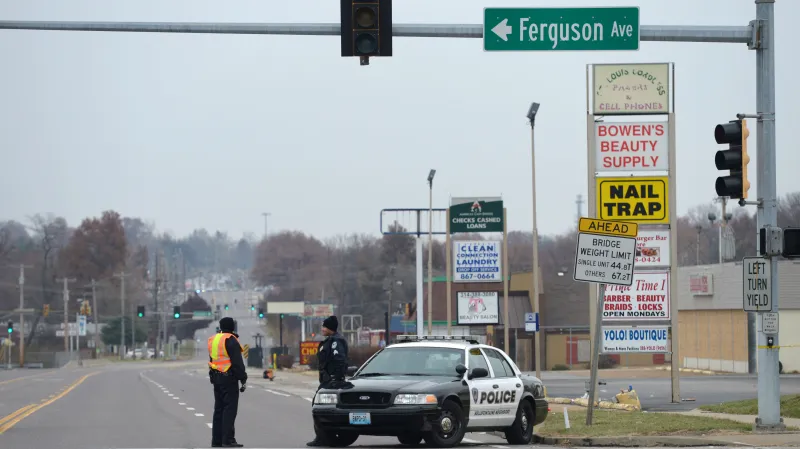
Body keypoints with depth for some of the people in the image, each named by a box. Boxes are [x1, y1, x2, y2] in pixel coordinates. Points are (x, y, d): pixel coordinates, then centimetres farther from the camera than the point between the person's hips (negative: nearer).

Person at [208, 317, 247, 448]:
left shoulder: (213, 339, 13)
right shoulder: (230, 340, -12)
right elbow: (237, 362, -16)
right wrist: (243, 379, -13)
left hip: (216, 377, 8)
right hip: (229, 378, -8)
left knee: (219, 409, 13)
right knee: (230, 408, -8)